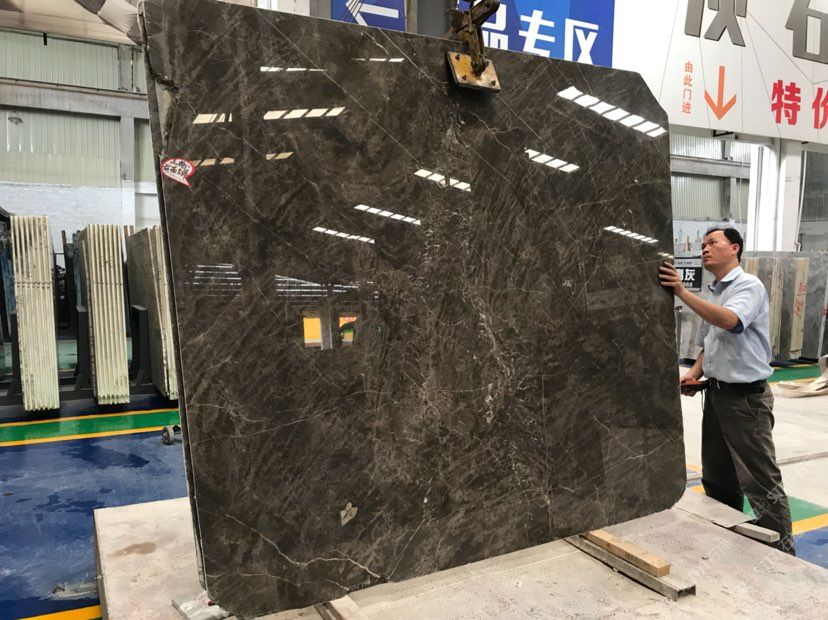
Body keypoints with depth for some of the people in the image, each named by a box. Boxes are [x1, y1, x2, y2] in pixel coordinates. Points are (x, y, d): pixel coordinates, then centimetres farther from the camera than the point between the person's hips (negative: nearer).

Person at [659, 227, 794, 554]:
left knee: (760, 480, -2)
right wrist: (694, 373, 4)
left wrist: (682, 292, -34)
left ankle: (782, 550, 10)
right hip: (716, 393, 9)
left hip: (746, 396, -8)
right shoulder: (712, 294, 14)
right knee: (716, 478, 17)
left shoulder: (749, 285, -11)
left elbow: (729, 320, -31)